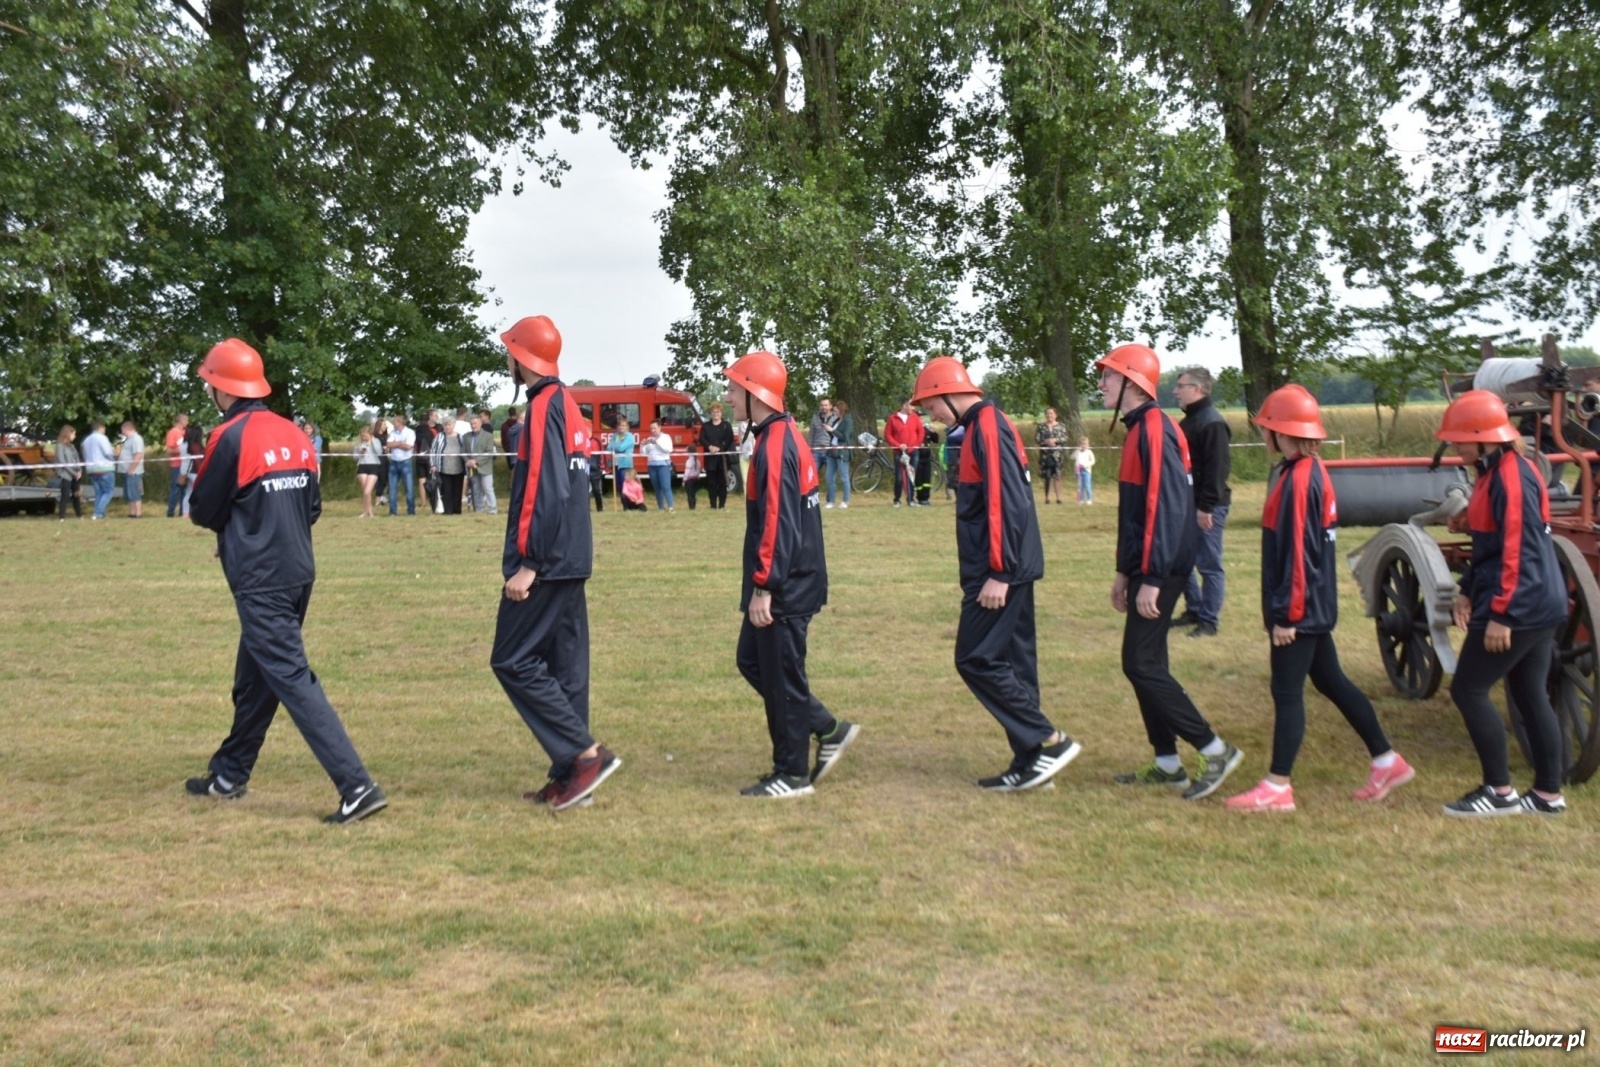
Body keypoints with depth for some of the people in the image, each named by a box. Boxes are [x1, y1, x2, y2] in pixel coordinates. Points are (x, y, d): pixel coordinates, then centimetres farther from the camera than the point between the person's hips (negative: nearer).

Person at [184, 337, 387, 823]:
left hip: (260, 582, -8)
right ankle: (230, 775, 36)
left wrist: (229, 524, 18)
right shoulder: (293, 433, 8)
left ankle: (357, 788, -16)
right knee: (254, 678, 21)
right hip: (299, 572, 8)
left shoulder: (230, 437, -13)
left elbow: (203, 511, -5)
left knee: (292, 679, -9)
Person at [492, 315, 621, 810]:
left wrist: (527, 564, -21)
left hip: (546, 564, -10)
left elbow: (546, 493, -22)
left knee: (513, 661, -4)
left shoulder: (543, 408, -14)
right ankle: (570, 777, 15)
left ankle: (587, 753, -6)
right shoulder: (568, 404, 15)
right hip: (571, 561, 10)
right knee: (565, 666, 10)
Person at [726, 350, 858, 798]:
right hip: (786, 582, 10)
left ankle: (792, 775, 12)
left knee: (780, 675, 0)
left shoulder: (774, 445, -19)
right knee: (752, 660, 18)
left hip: (785, 587, -10)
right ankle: (829, 729, 22)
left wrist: (763, 587, -22)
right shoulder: (783, 435, 12)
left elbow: (778, 523, -23)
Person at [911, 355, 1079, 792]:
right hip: (1011, 569, 10)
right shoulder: (982, 425, 16)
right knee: (1012, 662, 11)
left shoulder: (987, 426, -14)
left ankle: (1050, 741, -4)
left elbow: (1005, 504, -22)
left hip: (1000, 571, -10)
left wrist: (998, 574, -22)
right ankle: (1030, 763, 16)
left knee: (976, 659, -7)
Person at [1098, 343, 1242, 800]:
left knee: (1141, 664, -8)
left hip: (1161, 568, -10)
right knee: (1145, 663, 12)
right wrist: (1125, 571, 21)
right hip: (1145, 569, 10)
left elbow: (1166, 507, -23)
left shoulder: (1154, 429, -16)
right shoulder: (1137, 429, 15)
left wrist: (1151, 580, -24)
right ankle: (1167, 764, 19)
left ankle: (1215, 751, -1)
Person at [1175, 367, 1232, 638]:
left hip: (1207, 507, -10)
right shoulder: (1188, 421, 15)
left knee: (1209, 565, -1)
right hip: (1187, 504, 10)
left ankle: (1209, 621, 6)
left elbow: (1217, 469, -21)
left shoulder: (1213, 423, -15)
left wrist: (1206, 506, -23)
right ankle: (1194, 609, 27)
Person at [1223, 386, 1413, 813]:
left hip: (1300, 609, -10)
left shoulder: (1297, 480, -20)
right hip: (1314, 606, 10)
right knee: (1331, 681, 17)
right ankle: (1387, 762, 25)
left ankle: (1278, 787, 5)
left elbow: (1296, 554, -22)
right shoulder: (1311, 472, 10)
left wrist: (1286, 614, -19)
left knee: (1287, 692, -3)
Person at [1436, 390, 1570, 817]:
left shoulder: (1512, 477, -19)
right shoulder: (1494, 473, 12)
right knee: (1531, 696, 13)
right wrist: (1468, 591, 17)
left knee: (1468, 690, -3)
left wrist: (1500, 614, -23)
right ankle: (1549, 794, 20)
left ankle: (1500, 792, 4)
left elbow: (1519, 553, -23)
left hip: (1520, 608, -10)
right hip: (1538, 605, 10)